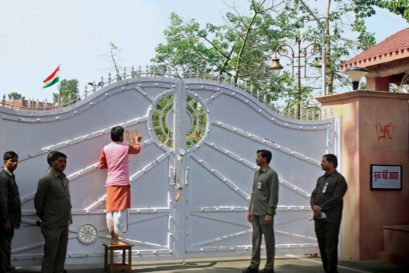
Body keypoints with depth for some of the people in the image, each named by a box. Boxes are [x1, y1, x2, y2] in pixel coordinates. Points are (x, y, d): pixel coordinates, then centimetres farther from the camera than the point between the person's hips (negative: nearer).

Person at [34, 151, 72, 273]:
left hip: (64, 224, 7)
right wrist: (42, 216, 1)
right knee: (50, 255, 0)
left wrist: (68, 217, 10)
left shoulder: (64, 178, 9)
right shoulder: (47, 179, -14)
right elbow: (38, 200, -10)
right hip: (52, 225, -7)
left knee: (61, 254, 13)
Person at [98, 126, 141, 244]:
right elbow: (137, 149, 22)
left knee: (111, 210, 7)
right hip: (122, 183, -5)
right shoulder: (125, 147, 0)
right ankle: (116, 239, -10)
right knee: (120, 210, -6)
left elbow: (101, 165, 14)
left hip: (110, 183, 5)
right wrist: (137, 140, 41)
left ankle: (113, 238, 10)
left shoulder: (106, 148, 7)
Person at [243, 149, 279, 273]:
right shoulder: (256, 173, 14)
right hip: (255, 213, 7)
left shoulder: (271, 174, -10)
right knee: (256, 239, 9)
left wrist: (269, 213, -17)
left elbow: (274, 195, -14)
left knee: (269, 240, 2)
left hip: (265, 213, -7)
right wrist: (250, 210, 14)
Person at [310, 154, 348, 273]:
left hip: (331, 218, -7)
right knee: (322, 247, 8)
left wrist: (321, 208, -14)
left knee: (330, 247, -4)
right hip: (319, 217, 7)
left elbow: (336, 198, -14)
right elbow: (314, 195, 13)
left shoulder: (339, 179, -5)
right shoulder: (320, 179, 18)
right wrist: (314, 206, -8)